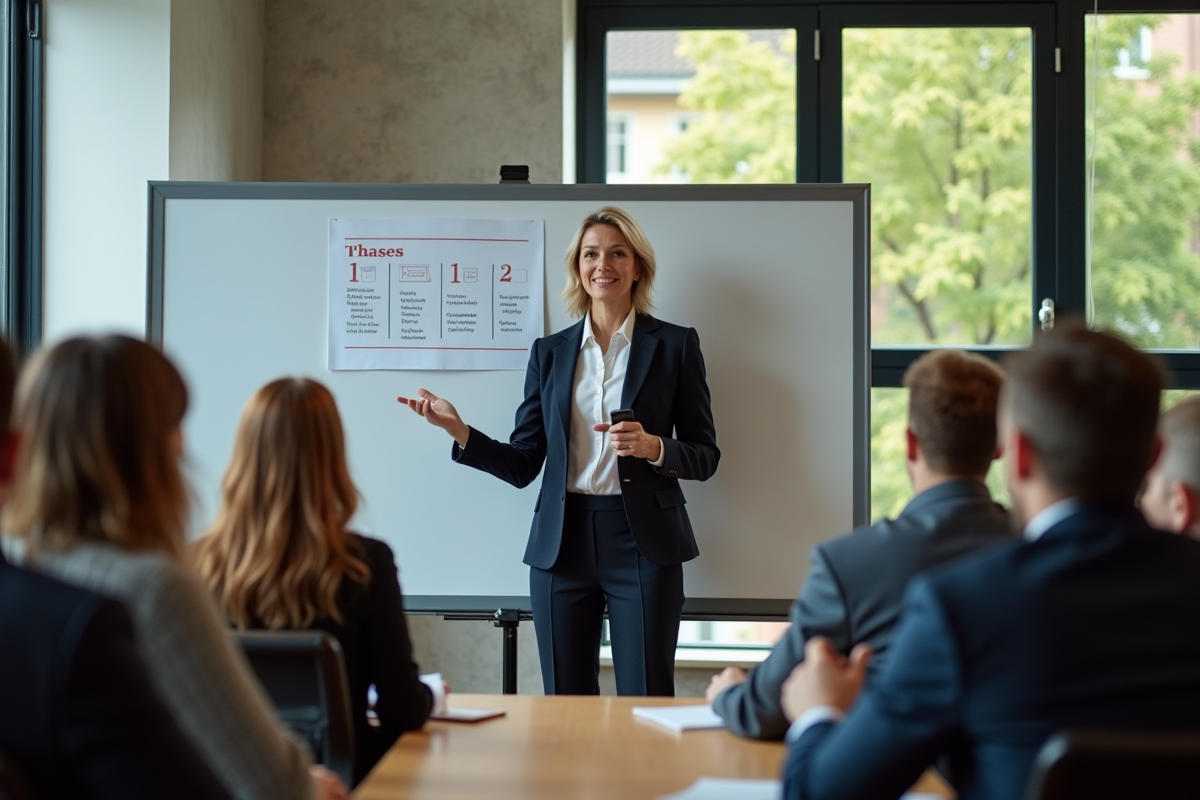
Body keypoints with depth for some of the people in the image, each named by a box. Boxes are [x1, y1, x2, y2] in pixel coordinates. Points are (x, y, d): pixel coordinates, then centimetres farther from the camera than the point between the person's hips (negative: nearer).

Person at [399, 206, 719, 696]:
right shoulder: (549, 352, 10)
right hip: (563, 545, 3)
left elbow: (705, 456, 3)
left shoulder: (675, 344, 3)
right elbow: (523, 464, 8)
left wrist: (654, 447, -16)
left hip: (642, 545, -2)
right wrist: (458, 431, -6)